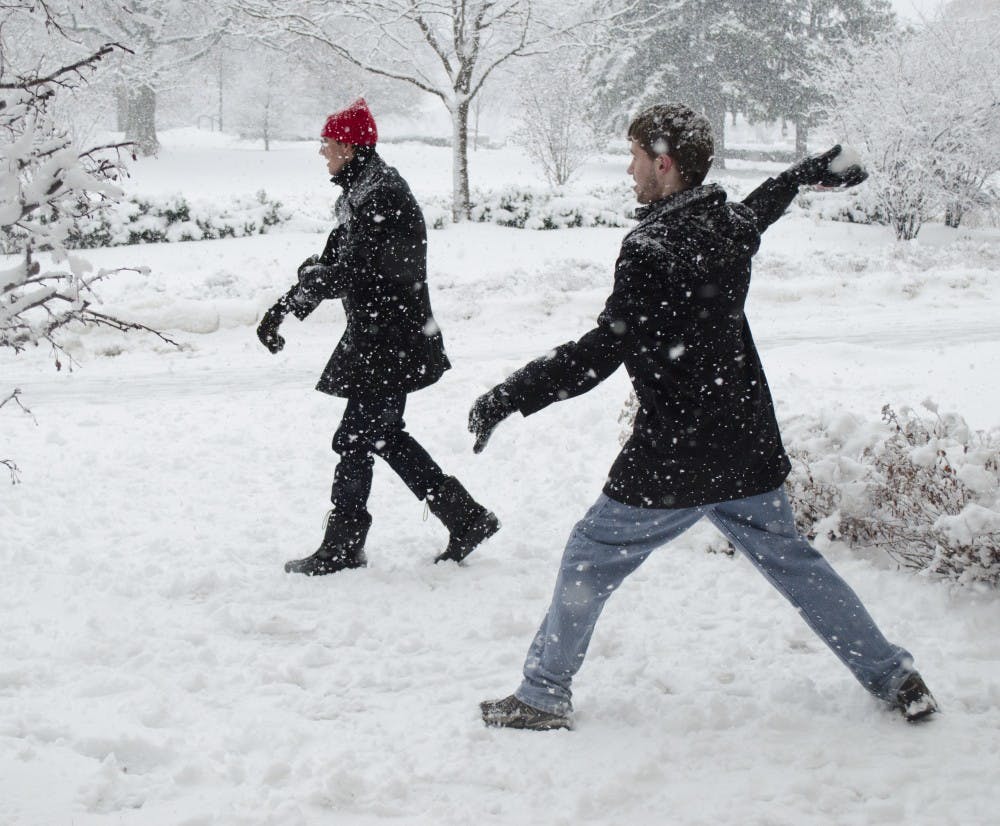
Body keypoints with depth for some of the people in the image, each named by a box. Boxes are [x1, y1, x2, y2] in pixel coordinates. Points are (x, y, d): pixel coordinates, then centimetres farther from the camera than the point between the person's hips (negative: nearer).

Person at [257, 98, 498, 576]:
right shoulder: (359, 193, 13)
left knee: (354, 439, -1)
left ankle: (341, 549, 10)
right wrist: (281, 309, 9)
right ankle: (466, 518, 22)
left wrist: (311, 277, -11)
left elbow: (354, 273, -26)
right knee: (385, 436, 16)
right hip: (375, 338, 10)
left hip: (390, 343, -10)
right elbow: (333, 261, 17)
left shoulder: (381, 197, -19)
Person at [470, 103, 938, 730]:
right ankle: (895, 678, 21)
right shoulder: (731, 224, 3)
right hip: (750, 448, 7)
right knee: (791, 559, 19)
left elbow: (603, 351, -24)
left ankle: (543, 696, 15)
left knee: (589, 561, 8)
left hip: (671, 464, -7)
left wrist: (511, 396, -21)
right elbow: (764, 207, 28)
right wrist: (811, 172, 50)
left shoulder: (653, 250, -20)